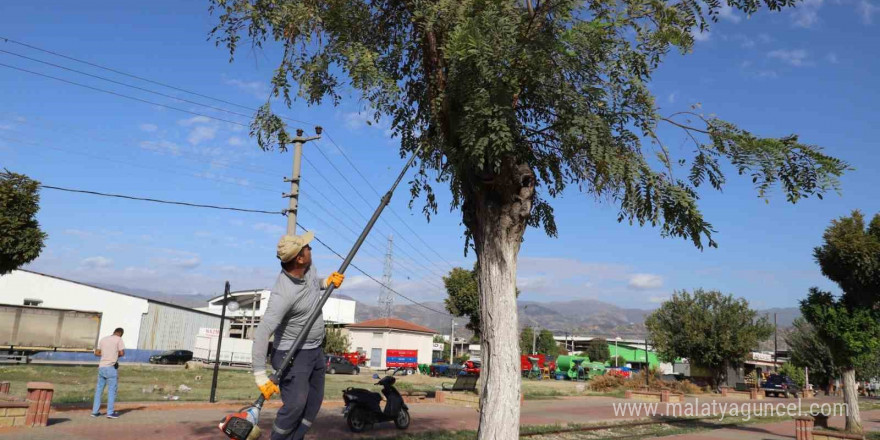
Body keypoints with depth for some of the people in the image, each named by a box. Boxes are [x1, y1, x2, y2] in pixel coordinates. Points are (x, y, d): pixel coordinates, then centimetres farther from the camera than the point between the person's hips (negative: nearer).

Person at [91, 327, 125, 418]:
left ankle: (95, 411, 16)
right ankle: (110, 412, -1)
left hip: (101, 367, 6)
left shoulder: (103, 339, 13)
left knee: (99, 389, 13)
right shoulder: (118, 339, -4)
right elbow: (122, 353, -7)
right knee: (112, 390, -1)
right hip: (111, 367, -6)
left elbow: (96, 353, 14)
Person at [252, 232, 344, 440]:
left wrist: (328, 282, -4)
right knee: (295, 404, -13)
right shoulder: (283, 294, -31)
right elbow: (261, 334, -34)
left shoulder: (309, 268, -7)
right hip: (293, 354, -8)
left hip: (315, 350, 8)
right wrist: (261, 377, -34)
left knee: (314, 401, 12)